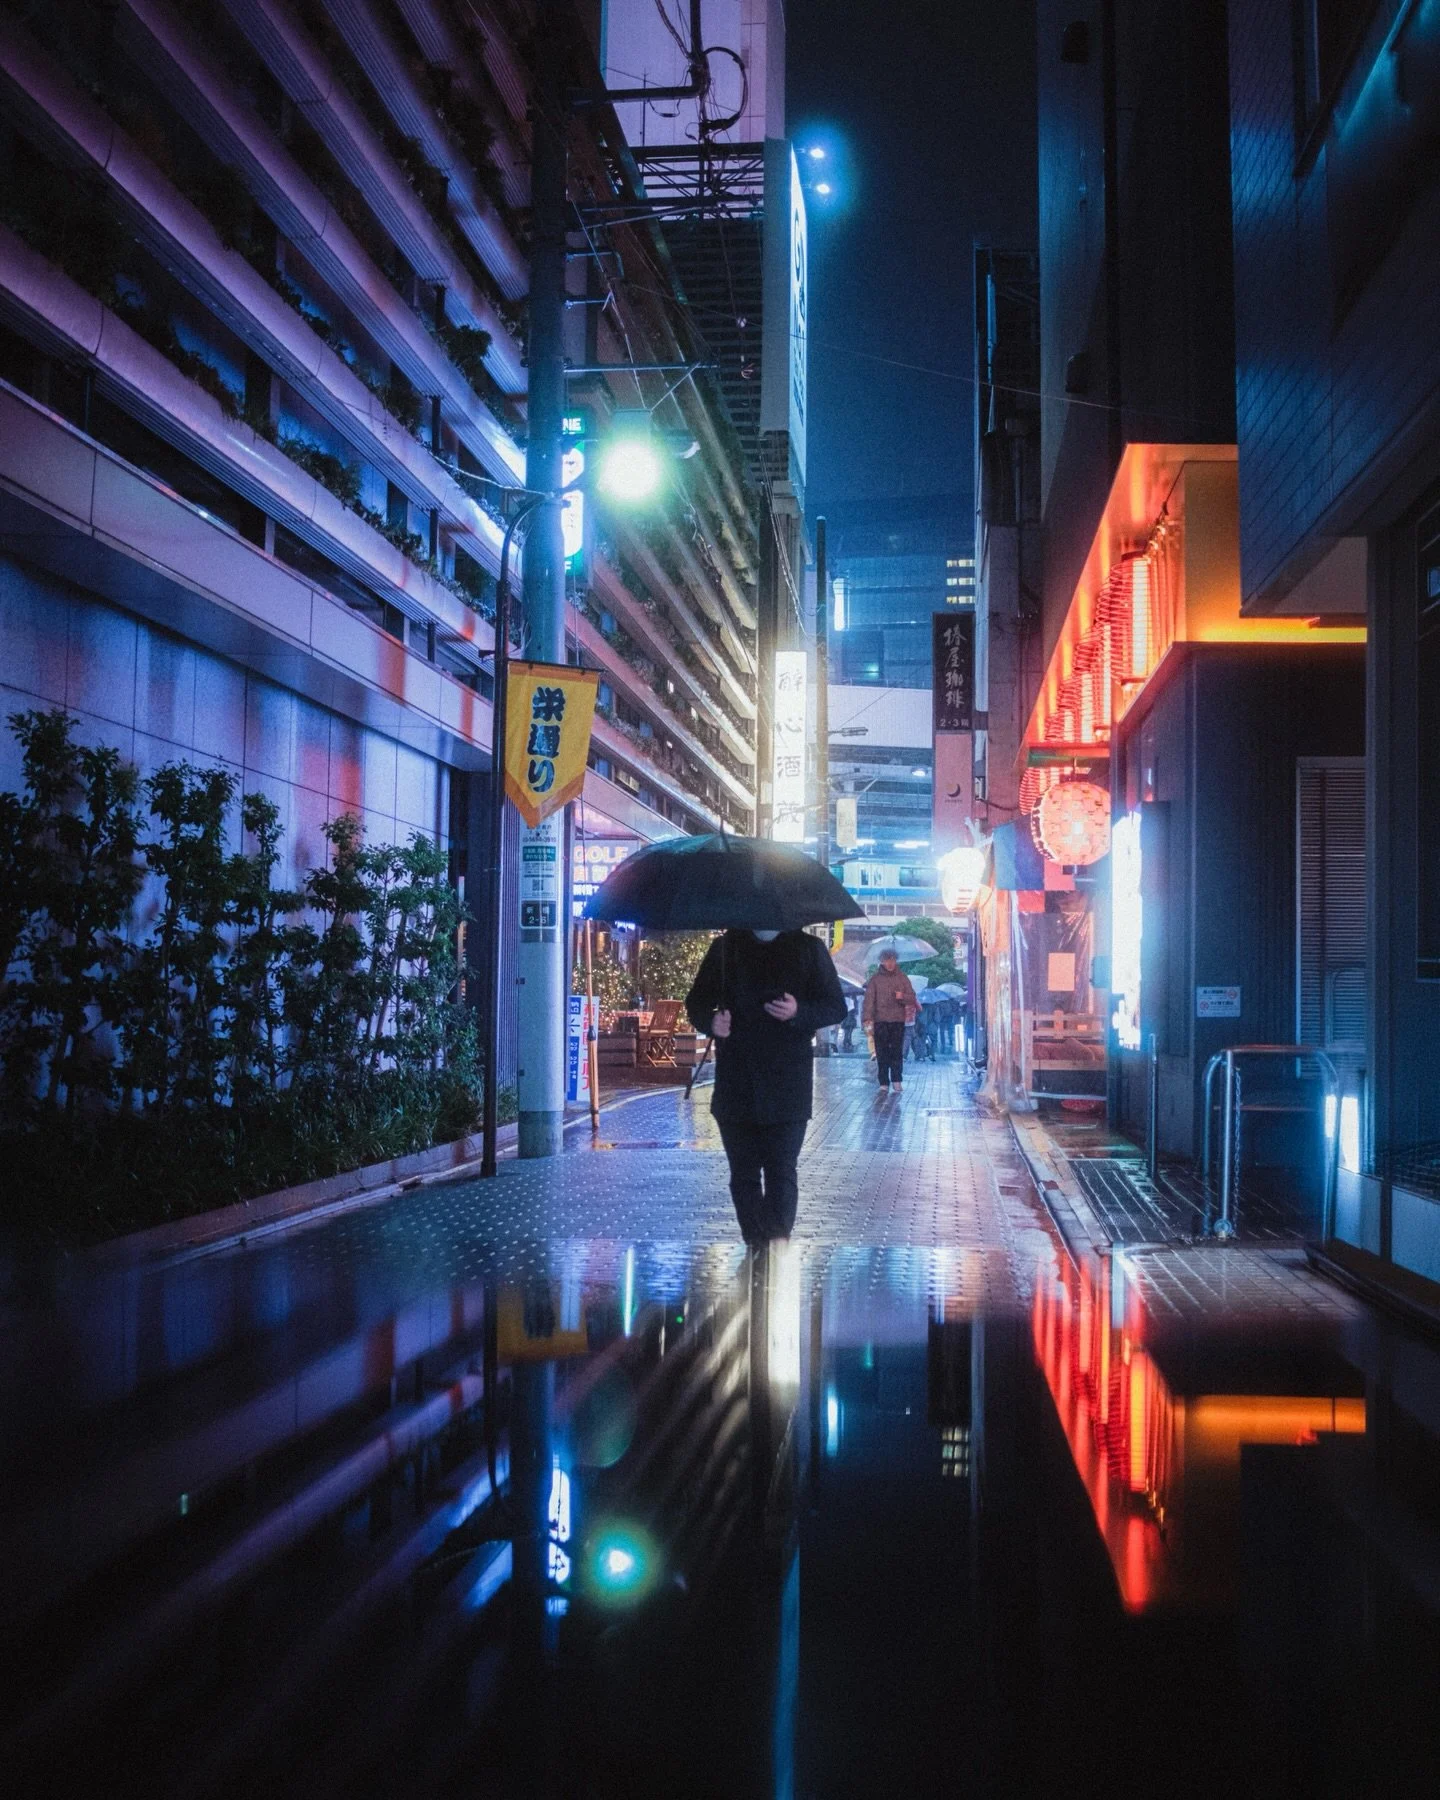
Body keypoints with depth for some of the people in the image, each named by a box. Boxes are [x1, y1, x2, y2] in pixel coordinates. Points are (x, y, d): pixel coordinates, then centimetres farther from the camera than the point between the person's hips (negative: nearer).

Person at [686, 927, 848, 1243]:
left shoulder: (808, 949, 5)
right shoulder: (725, 948, 11)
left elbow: (836, 1007, 3)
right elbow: (696, 1002, 14)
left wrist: (799, 1012, -17)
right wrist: (710, 1021, -10)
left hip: (787, 1088, -3)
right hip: (735, 1084, 3)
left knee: (782, 1173, -7)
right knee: (743, 1175, 7)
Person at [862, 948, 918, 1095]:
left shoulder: (902, 978, 9)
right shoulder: (875, 979, 5)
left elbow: (912, 998, 9)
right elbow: (869, 998, -4)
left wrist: (903, 997, -14)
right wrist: (868, 1016, -17)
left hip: (898, 1020, 1)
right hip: (881, 1020, -1)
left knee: (897, 1051, -2)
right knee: (882, 1053, -2)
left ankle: (897, 1080, 4)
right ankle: (883, 1083, -1)